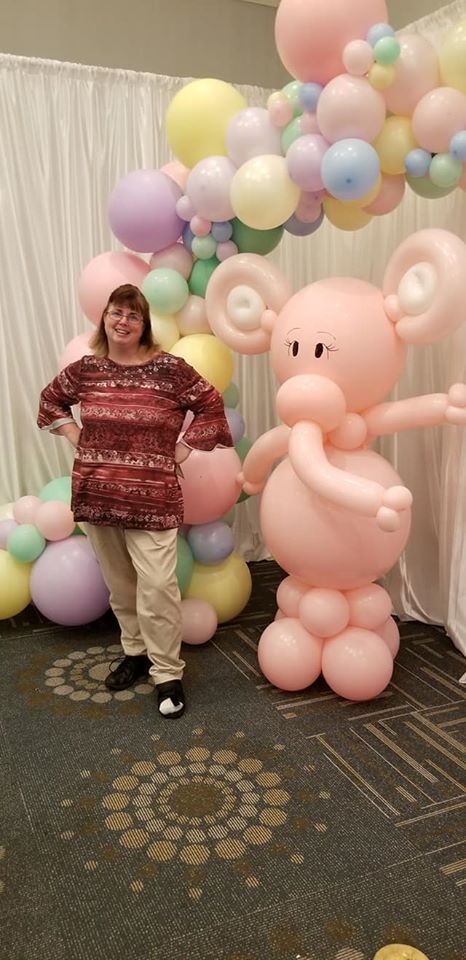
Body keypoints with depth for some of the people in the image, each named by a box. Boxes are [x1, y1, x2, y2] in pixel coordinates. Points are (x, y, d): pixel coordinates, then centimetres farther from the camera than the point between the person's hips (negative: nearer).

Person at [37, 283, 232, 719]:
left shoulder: (170, 368, -7)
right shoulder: (85, 369, 4)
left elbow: (211, 406, 0)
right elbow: (50, 401, 21)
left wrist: (183, 447, -4)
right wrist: (75, 436, 8)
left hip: (152, 499, -4)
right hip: (97, 495, 4)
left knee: (157, 586, -6)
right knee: (119, 584, 16)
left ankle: (167, 673, 10)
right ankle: (135, 652, 35)